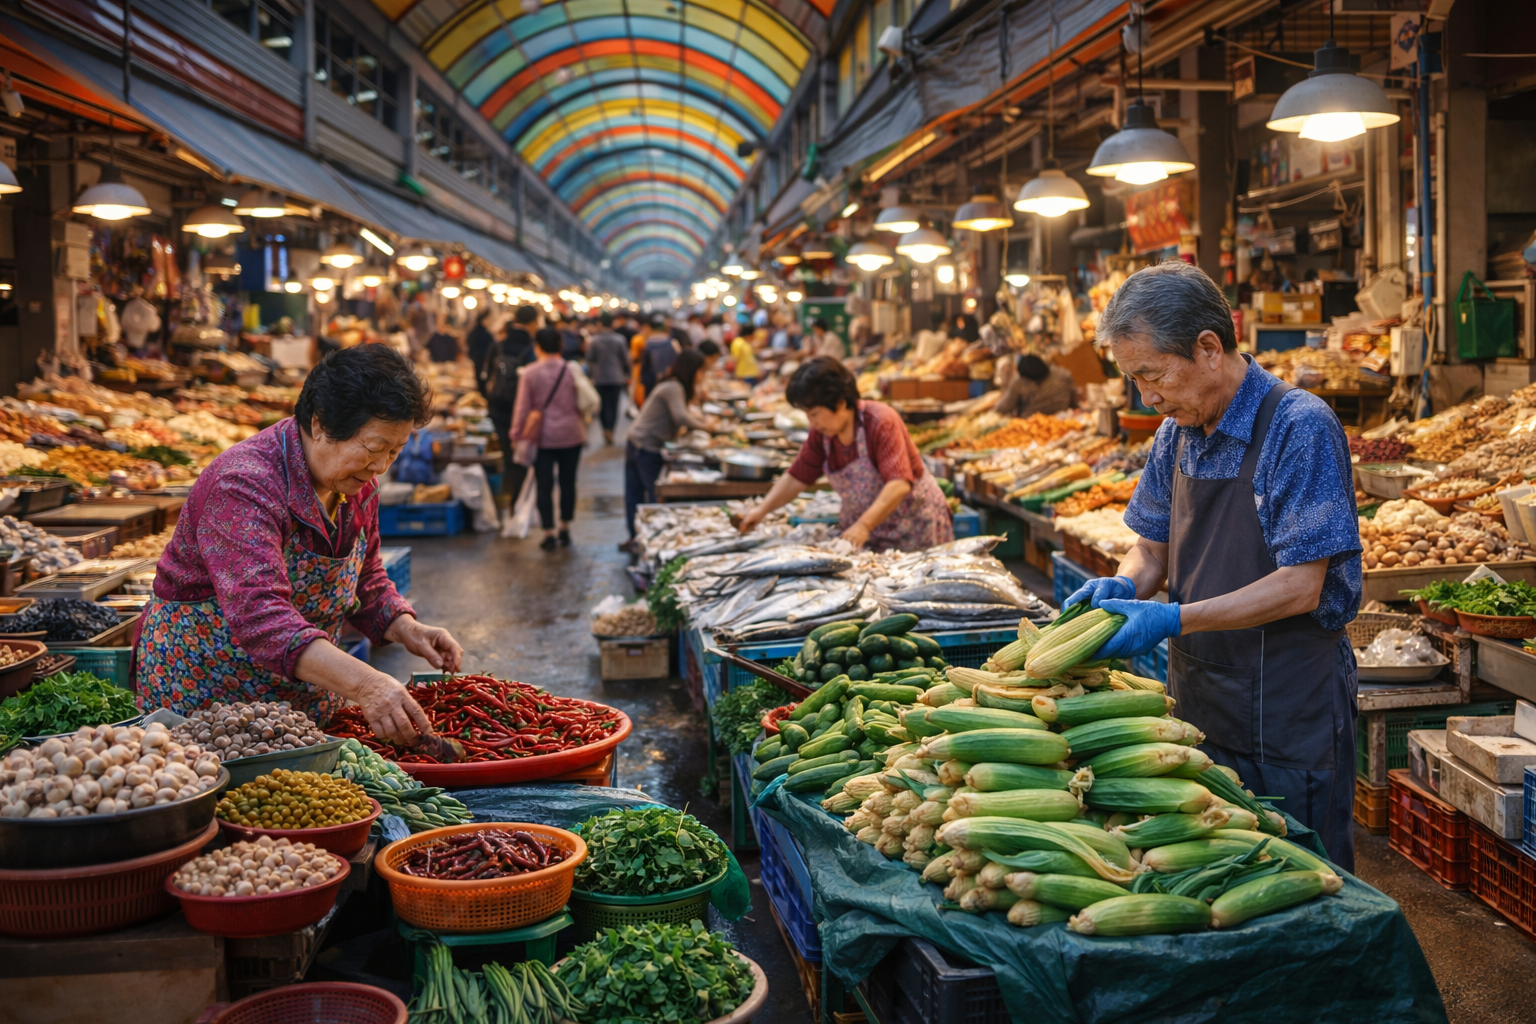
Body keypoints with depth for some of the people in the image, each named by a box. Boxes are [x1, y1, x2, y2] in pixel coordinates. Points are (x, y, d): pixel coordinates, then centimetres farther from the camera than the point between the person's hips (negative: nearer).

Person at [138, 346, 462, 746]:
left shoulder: (358, 484, -2)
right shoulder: (245, 487, -28)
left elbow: (365, 579, 13)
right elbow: (259, 615, -40)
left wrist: (407, 630, -7)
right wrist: (361, 683, -51)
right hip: (203, 695, -7)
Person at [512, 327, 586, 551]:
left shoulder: (529, 374, -7)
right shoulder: (572, 371, -4)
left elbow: (522, 408, -3)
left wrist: (517, 434, 7)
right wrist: (583, 431, 16)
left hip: (542, 437, -1)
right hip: (571, 435, 1)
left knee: (544, 486, 4)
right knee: (568, 482, 12)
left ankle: (549, 534, 3)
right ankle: (565, 530, 20)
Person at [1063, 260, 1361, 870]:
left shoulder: (1300, 429, -18)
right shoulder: (1177, 434, 5)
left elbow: (1300, 589, -21)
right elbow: (1153, 547, 14)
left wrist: (1176, 619, -27)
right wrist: (1122, 588, -8)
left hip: (1288, 716, -7)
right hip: (1199, 705, 7)